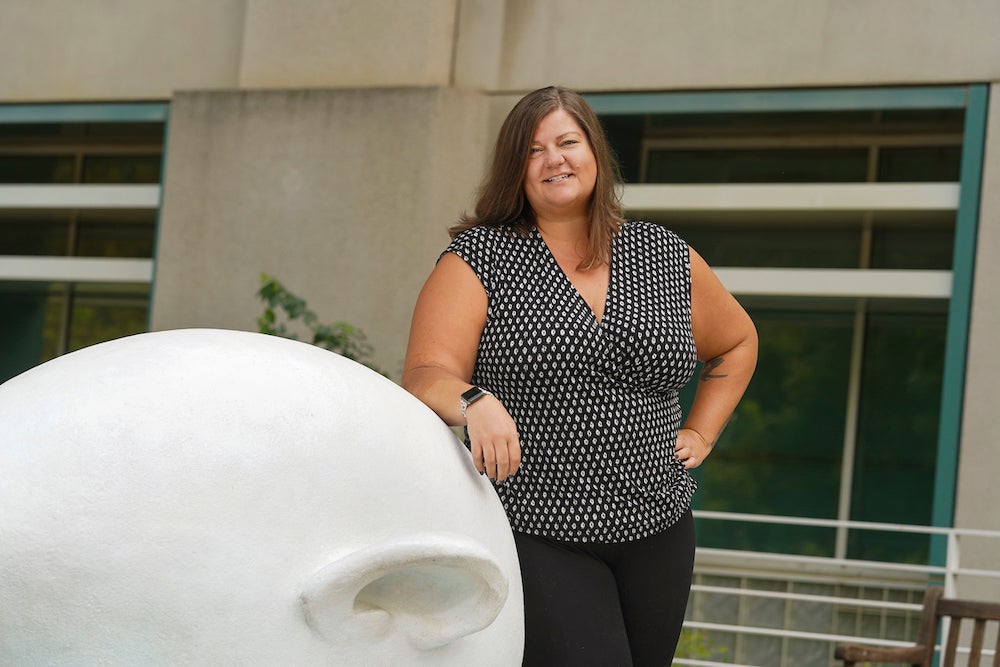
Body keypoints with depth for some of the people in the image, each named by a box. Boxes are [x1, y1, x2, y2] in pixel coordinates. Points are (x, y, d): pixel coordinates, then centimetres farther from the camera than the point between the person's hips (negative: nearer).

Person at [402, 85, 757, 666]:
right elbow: (425, 375, -11)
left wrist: (701, 434, 14)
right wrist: (472, 401, -32)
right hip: (535, 540, -4)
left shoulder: (665, 257, 10)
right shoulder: (479, 258, 0)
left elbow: (736, 343, 26)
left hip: (656, 536, 4)